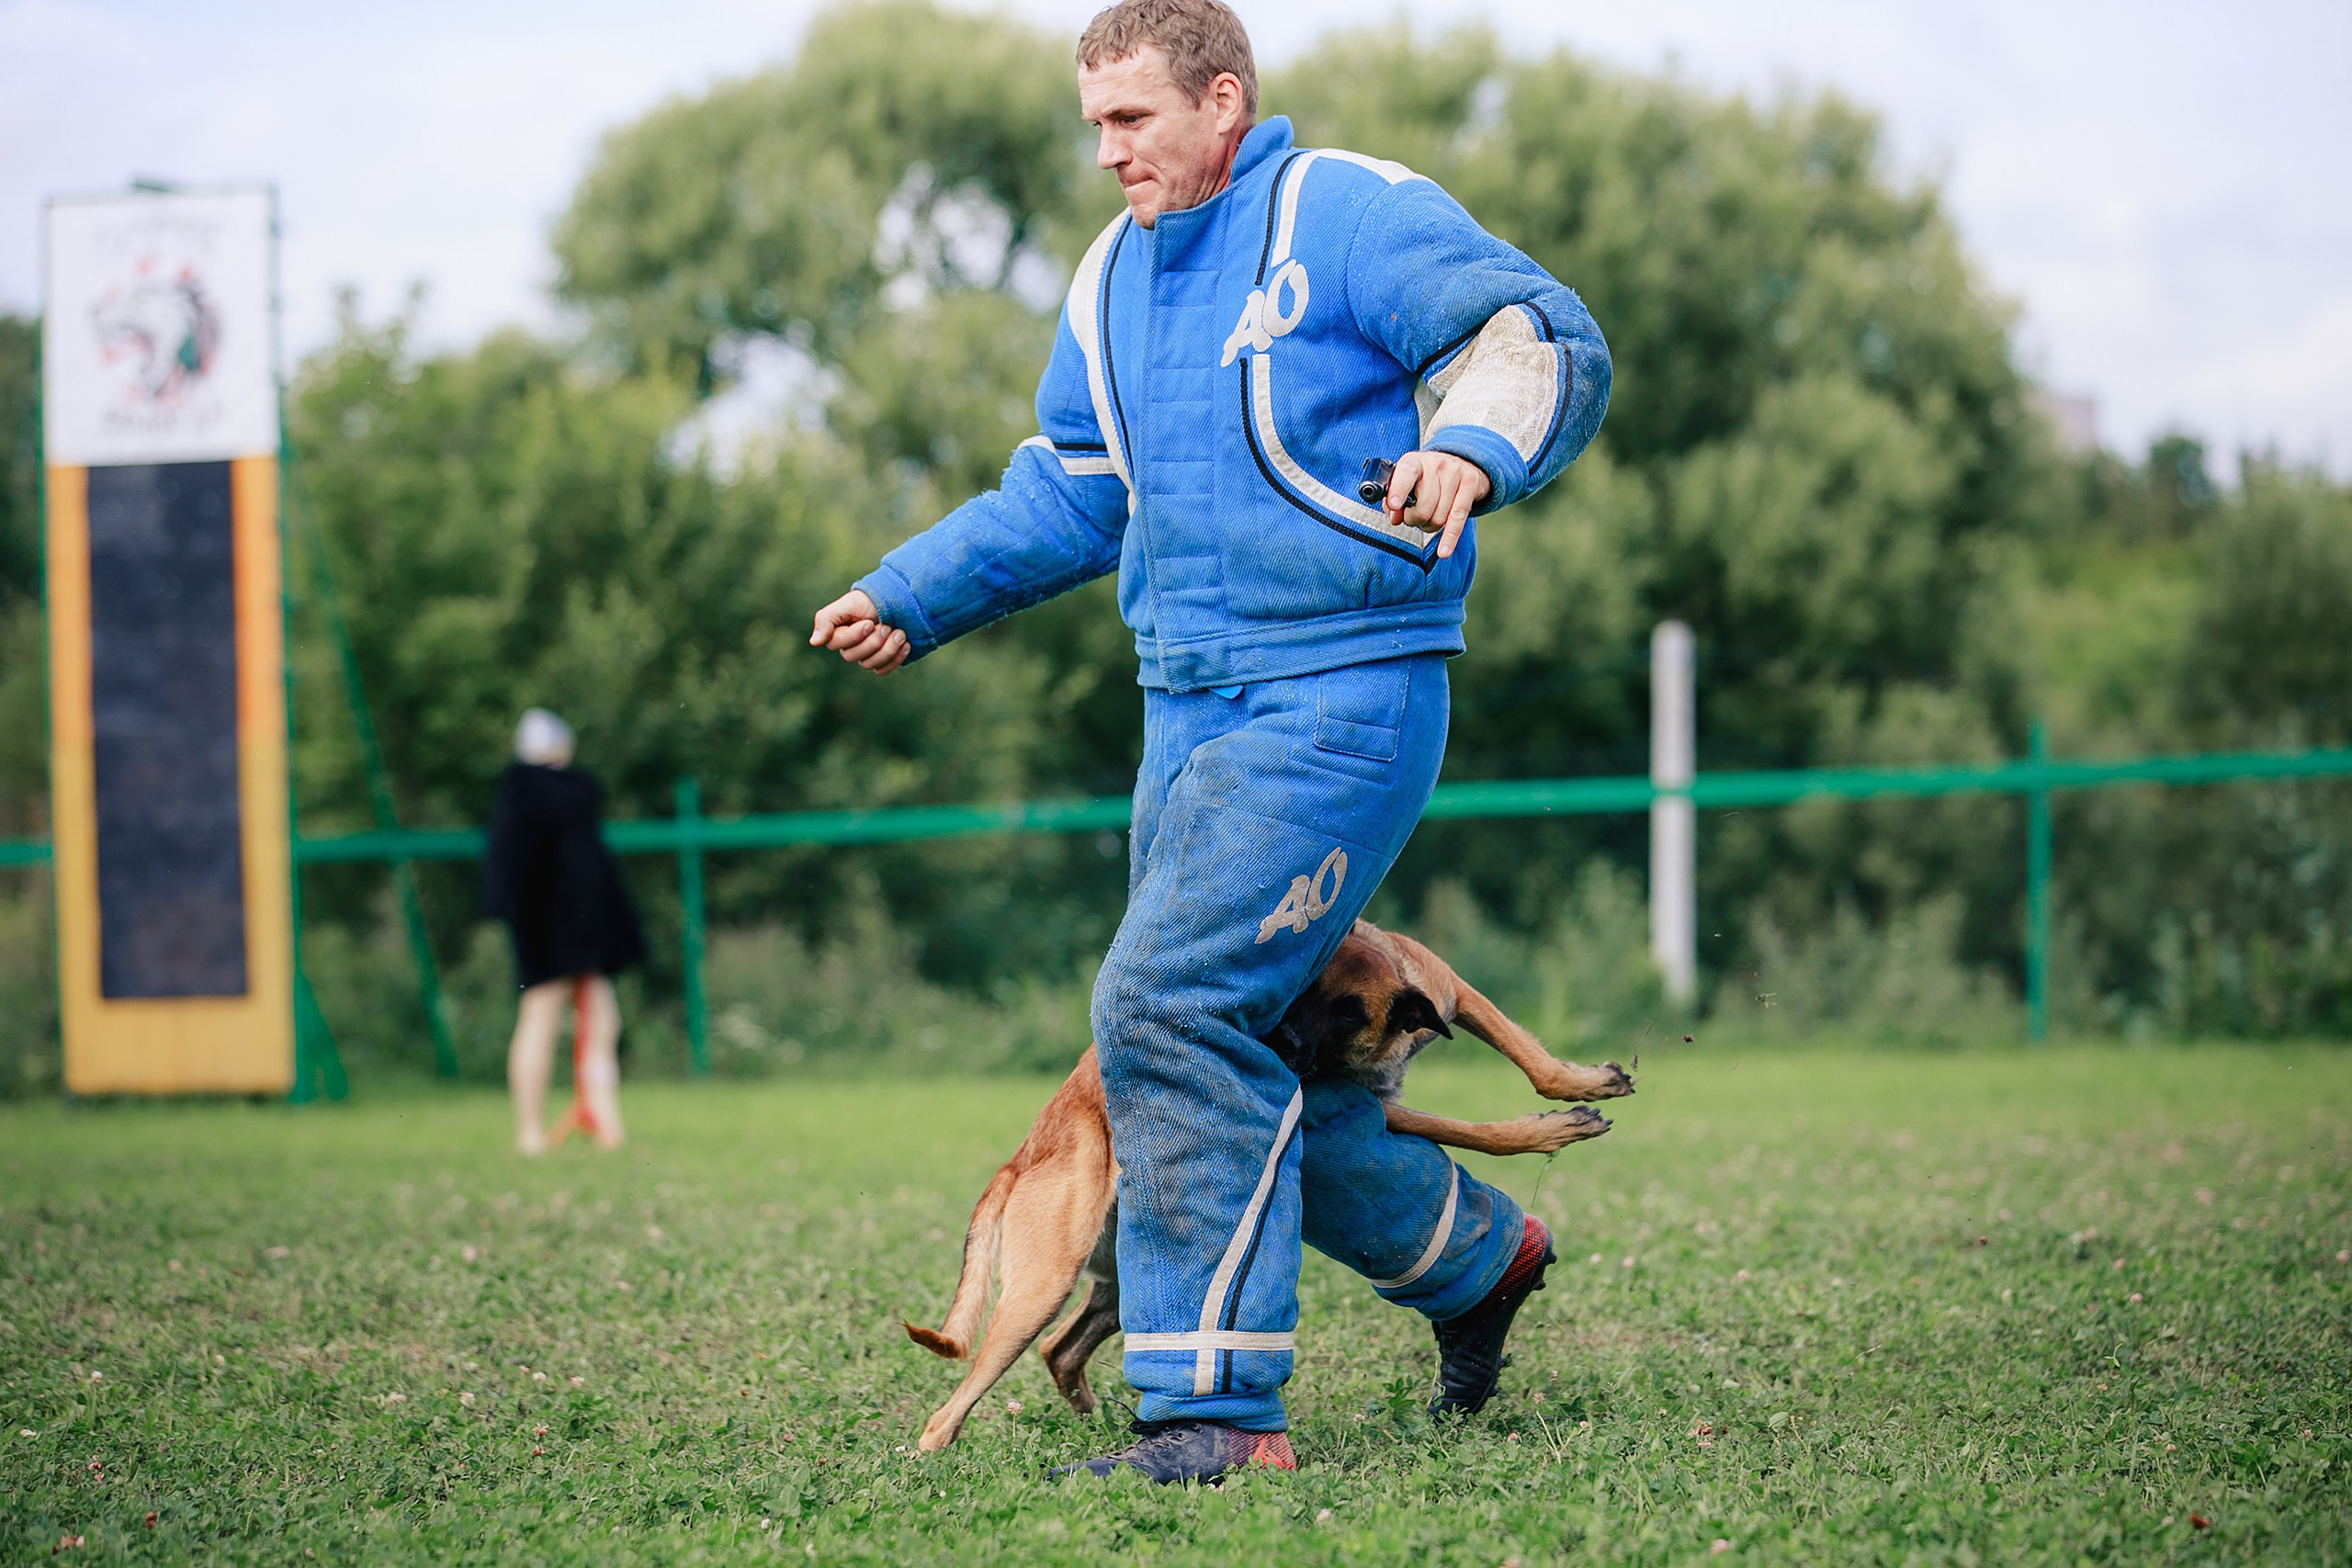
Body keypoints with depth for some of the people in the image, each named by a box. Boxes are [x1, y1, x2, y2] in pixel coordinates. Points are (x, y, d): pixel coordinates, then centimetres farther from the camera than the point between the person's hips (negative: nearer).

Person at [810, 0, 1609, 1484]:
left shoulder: (1351, 217, -8)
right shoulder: (1111, 281, 15)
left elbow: (1547, 340, -16)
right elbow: (1068, 495, 27)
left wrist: (1472, 447, -37)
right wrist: (912, 597, 19)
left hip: (1342, 696, -9)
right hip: (1190, 709, 9)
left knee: (1168, 1002, -21)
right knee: (1244, 1052, 11)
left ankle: (1217, 1406, -16)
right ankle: (1476, 1252, 35)